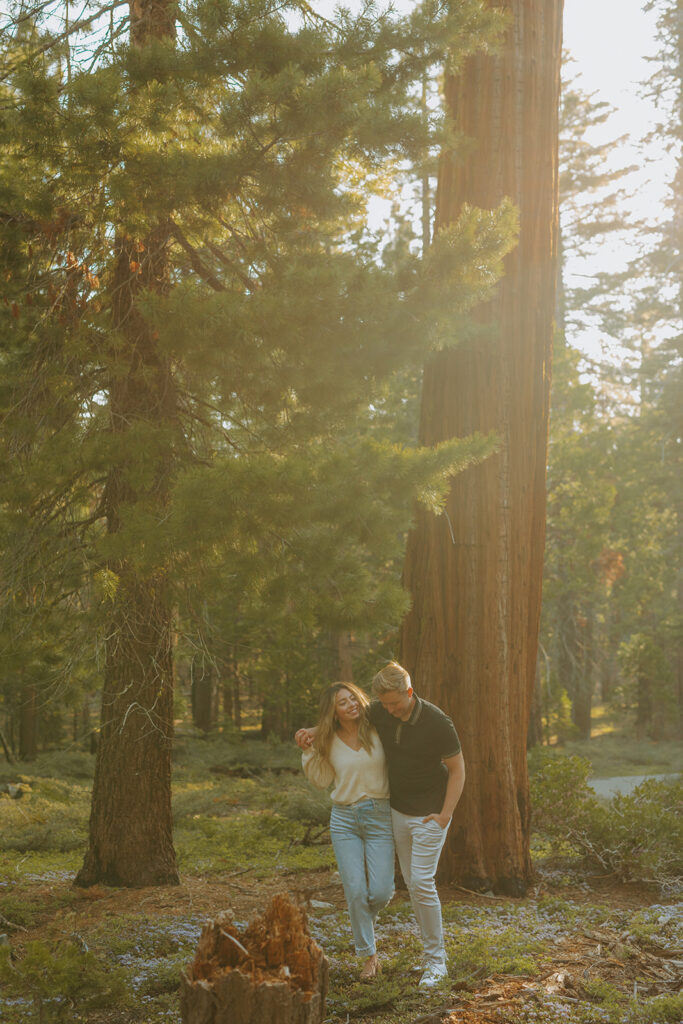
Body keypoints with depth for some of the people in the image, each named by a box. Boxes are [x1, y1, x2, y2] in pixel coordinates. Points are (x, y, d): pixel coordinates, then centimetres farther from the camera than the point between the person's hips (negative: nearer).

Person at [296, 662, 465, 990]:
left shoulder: (437, 722, -23)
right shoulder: (381, 712, -8)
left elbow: (457, 768, -13)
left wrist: (445, 815, -18)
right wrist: (313, 731, -5)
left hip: (430, 813, -6)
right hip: (398, 811, 6)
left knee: (422, 882, -11)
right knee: (412, 883, 10)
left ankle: (436, 963, 1)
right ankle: (432, 952, 22)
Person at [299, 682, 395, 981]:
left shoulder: (377, 730, -4)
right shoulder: (328, 741, 2)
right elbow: (321, 780, 9)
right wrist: (309, 751, -2)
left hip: (379, 816, -1)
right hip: (344, 819, 1)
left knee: (380, 892, -6)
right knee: (355, 891, -5)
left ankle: (366, 917, 30)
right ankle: (369, 956, 11)